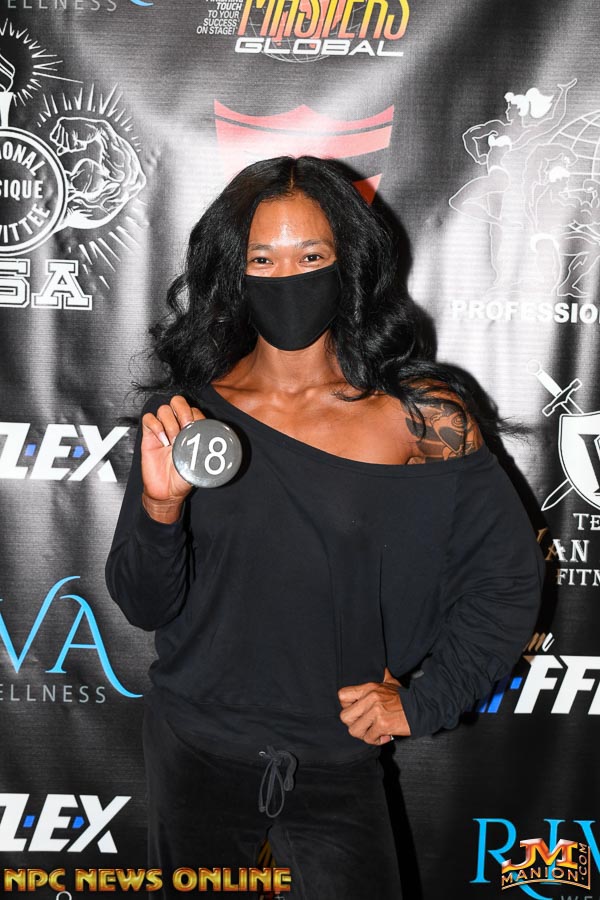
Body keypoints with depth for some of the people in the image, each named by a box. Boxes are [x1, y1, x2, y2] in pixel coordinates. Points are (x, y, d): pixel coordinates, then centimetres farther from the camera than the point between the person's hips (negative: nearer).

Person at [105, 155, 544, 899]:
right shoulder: (184, 417, -8)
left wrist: (423, 702, -5)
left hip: (339, 763, -1)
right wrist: (159, 506, -24)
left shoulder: (421, 416, -12)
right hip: (195, 753, 2)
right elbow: (144, 607, -6)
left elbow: (507, 577, -3)